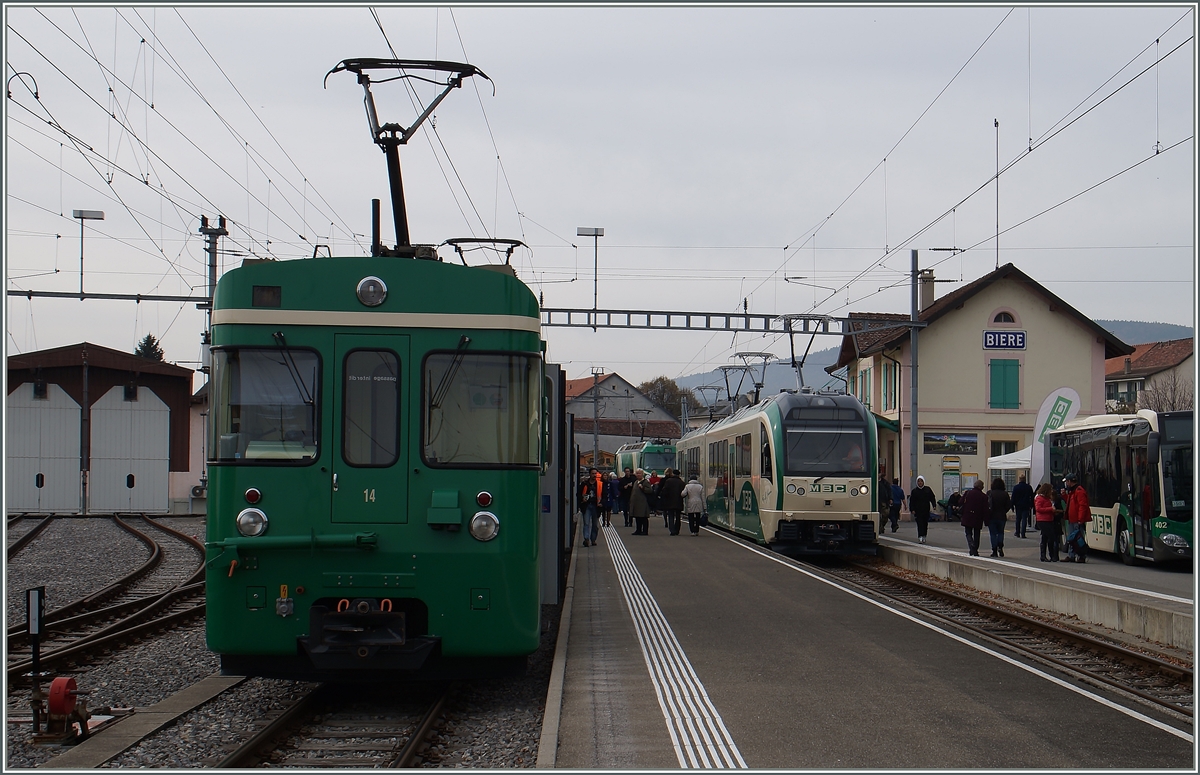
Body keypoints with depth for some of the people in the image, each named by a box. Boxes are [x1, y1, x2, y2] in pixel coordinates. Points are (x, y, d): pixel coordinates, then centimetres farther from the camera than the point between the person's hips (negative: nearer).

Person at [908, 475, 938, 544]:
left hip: (926, 510, 2)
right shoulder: (914, 491, 3)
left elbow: (932, 498, 8)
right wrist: (912, 509, -6)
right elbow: (911, 501, 3)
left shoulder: (928, 489, 6)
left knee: (925, 524, 8)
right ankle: (920, 537, -16)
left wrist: (934, 505, -5)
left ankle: (924, 536, 22)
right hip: (918, 511, -2)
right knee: (920, 524, -11)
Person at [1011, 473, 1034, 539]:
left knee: (1018, 519, 11)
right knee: (1024, 520, -1)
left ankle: (1017, 533, 17)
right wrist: (1031, 505, 15)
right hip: (1026, 506, 0)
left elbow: (1013, 497, -4)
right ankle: (1023, 534, -7)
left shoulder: (1016, 487, -5)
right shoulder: (1029, 487, 1)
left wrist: (1012, 506, 1)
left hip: (1018, 506, 0)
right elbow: (1032, 497, 8)